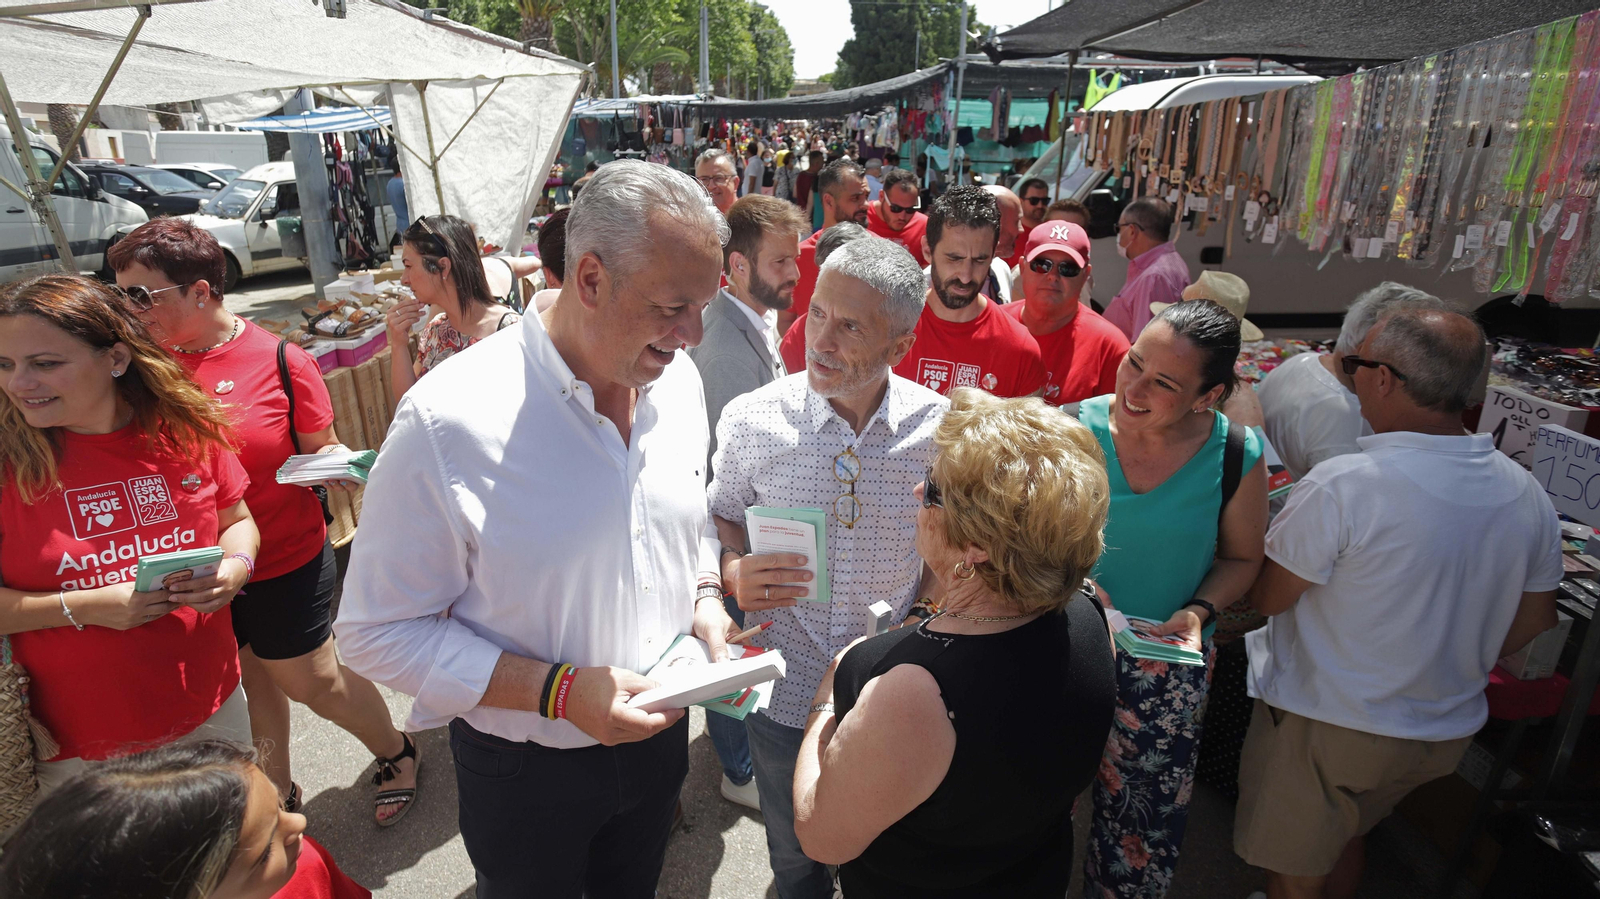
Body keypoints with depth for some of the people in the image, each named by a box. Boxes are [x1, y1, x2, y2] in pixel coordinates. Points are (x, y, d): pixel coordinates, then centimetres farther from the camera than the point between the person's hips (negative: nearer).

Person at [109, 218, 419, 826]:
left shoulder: (280, 360, -12)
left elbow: (321, 448, -5)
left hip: (287, 563, -4)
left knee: (311, 681, 8)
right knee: (251, 682, 19)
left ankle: (395, 752, 35)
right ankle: (277, 796, 41)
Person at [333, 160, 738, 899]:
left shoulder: (677, 380, -7)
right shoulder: (449, 422, -27)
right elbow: (376, 630, -20)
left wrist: (705, 599, -10)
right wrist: (558, 692, -26)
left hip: (656, 735, 5)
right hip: (525, 769, -4)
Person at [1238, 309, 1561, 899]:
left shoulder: (1342, 485, -28)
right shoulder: (1527, 494, -5)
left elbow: (1265, 599, -19)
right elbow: (1534, 622, 7)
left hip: (1328, 729, -7)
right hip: (1447, 733, 7)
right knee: (1346, 839, 31)